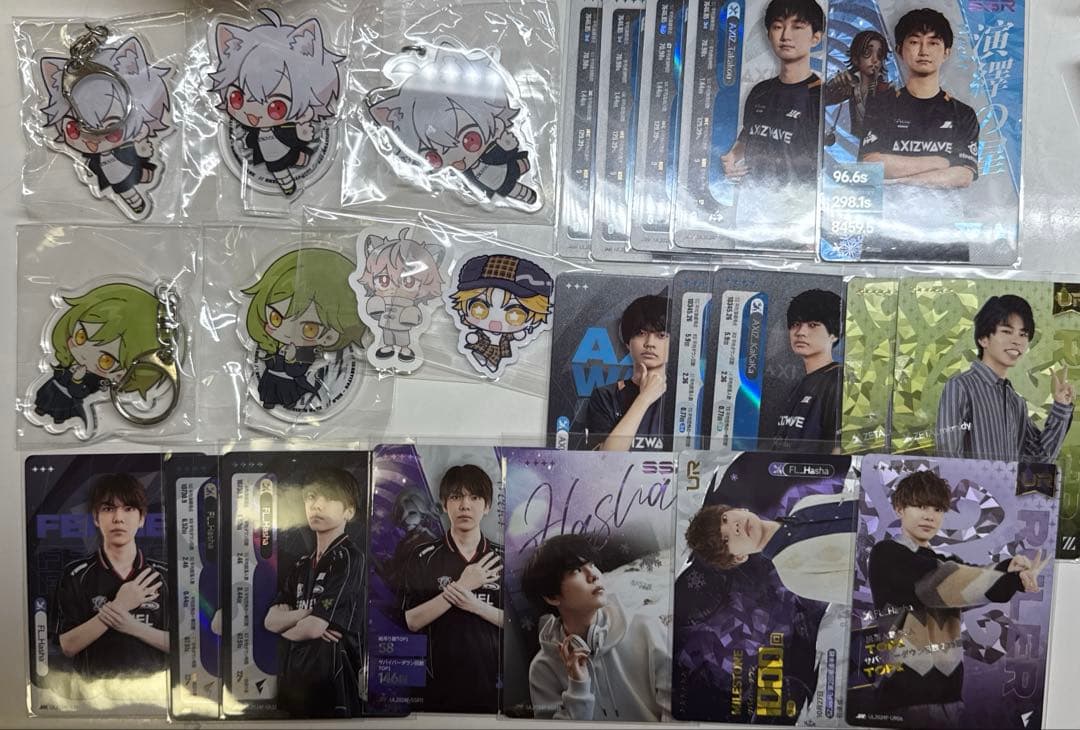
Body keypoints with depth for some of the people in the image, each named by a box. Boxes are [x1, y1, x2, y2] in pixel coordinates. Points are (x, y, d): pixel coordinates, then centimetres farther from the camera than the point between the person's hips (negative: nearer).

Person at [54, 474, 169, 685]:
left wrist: (133, 626, -10)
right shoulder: (76, 575, 2)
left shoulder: (164, 576, 5)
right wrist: (119, 606, -12)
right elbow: (68, 646, -4)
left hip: (151, 683, 1)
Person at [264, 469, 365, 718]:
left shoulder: (349, 558, -13)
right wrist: (308, 614, -14)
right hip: (292, 679, 7)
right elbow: (270, 620, 4)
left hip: (331, 685, -7)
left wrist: (286, 626, 3)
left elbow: (314, 627, -18)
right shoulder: (302, 565, 13)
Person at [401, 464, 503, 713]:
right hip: (442, 685, -1)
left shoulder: (503, 559, 1)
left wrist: (475, 605, -17)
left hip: (493, 683, 1)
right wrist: (461, 586, -17)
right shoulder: (424, 557, -3)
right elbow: (412, 621, -10)